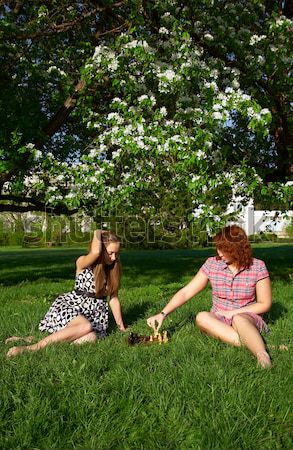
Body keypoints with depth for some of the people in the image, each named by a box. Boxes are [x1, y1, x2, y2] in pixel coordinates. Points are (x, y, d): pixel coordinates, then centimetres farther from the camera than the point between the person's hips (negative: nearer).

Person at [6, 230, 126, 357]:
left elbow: (114, 298, 8)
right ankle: (31, 347, -28)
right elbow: (95, 252, -33)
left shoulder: (114, 267, 4)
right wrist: (98, 232, -15)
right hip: (72, 305, -4)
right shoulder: (83, 262, -8)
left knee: (92, 337, -30)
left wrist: (121, 326, 9)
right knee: (86, 326, -37)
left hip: (96, 313, 4)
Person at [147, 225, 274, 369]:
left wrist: (233, 313, -13)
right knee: (201, 317, -31)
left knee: (238, 320, -38)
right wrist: (162, 314, -12)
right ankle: (251, 342, -30)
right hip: (218, 321, 3)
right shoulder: (212, 264, -5)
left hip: (247, 318, -3)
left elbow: (265, 304, -3)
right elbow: (186, 292, -3)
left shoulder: (257, 267, -9)